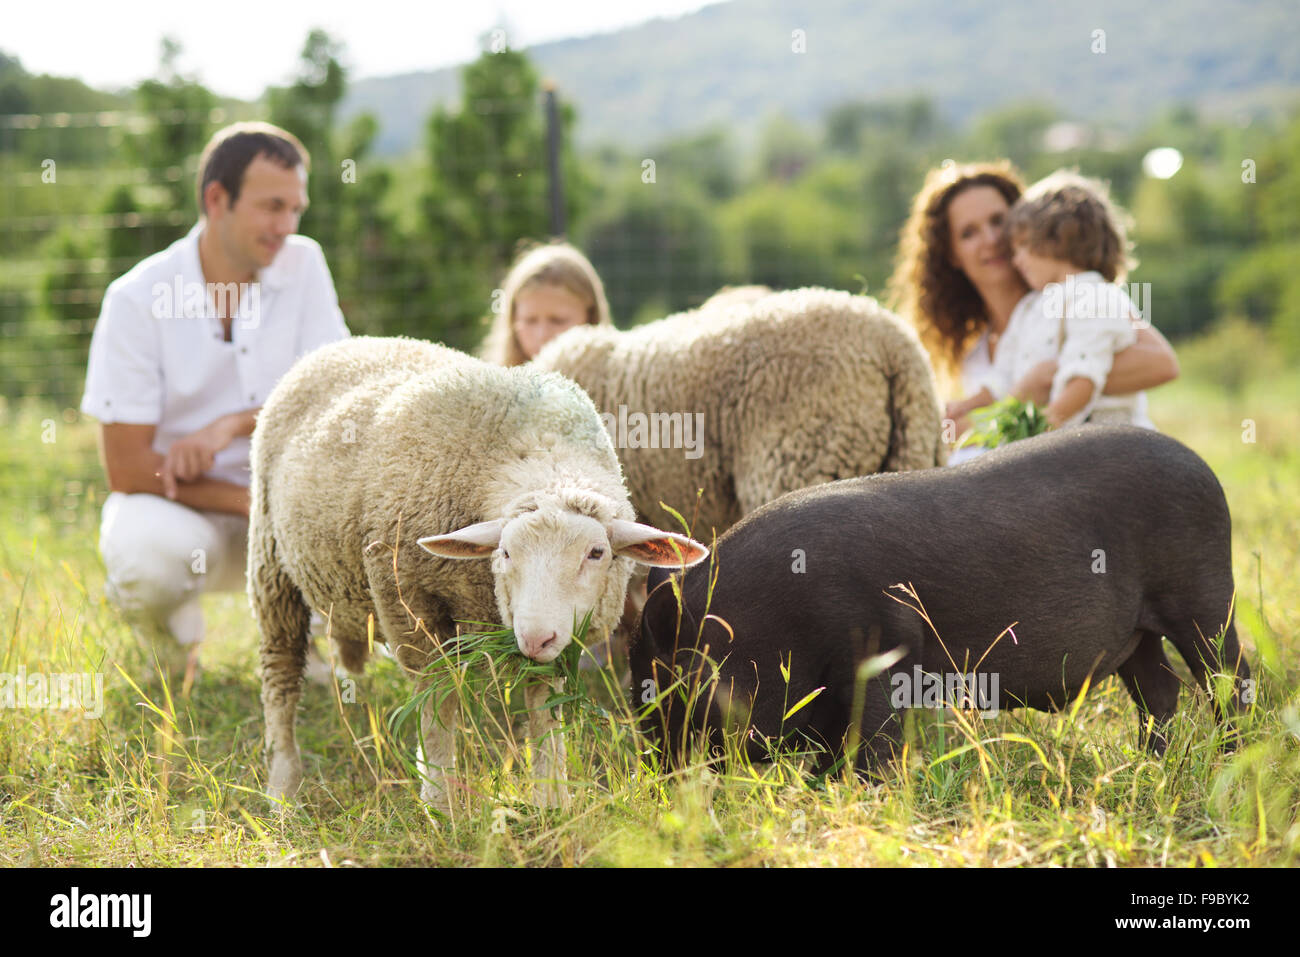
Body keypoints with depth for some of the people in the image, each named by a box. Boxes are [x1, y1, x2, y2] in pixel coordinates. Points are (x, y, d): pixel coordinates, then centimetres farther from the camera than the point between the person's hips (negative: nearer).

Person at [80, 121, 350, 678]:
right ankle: (172, 636, 2)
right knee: (152, 555, -38)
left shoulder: (302, 264, -4)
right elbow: (125, 466, -16)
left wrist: (233, 426, -27)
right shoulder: (137, 298, -14)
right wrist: (250, 502, -25)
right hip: (177, 503, -3)